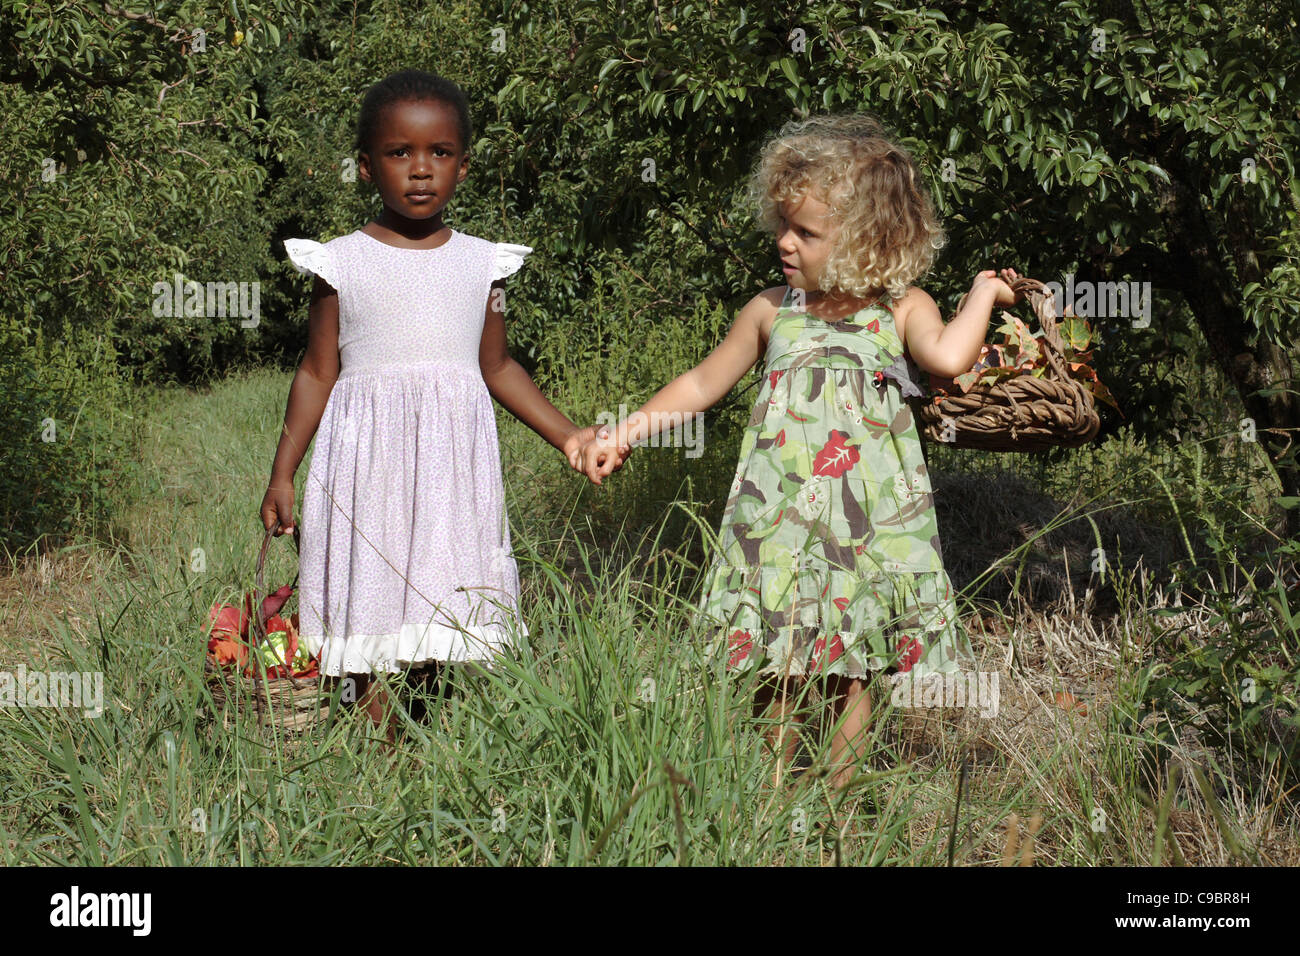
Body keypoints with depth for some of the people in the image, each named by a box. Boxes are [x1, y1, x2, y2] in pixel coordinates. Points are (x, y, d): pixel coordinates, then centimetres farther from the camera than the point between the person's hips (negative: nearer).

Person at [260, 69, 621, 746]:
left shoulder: (481, 264, 8)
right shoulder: (342, 263, 1)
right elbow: (317, 374, 5)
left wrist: (567, 435, 14)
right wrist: (282, 474, 2)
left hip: (454, 458, 2)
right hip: (369, 454, -2)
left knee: (443, 609, 1)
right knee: (370, 607, -5)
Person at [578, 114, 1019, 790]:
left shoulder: (901, 310, 2)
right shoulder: (771, 312, 8)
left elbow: (948, 356, -20)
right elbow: (702, 384, 18)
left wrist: (984, 293, -9)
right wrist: (624, 433, 15)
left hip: (867, 522, -2)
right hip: (780, 520, 2)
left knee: (850, 670, 5)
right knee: (777, 669, 4)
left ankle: (840, 790, 18)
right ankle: (773, 787, 19)